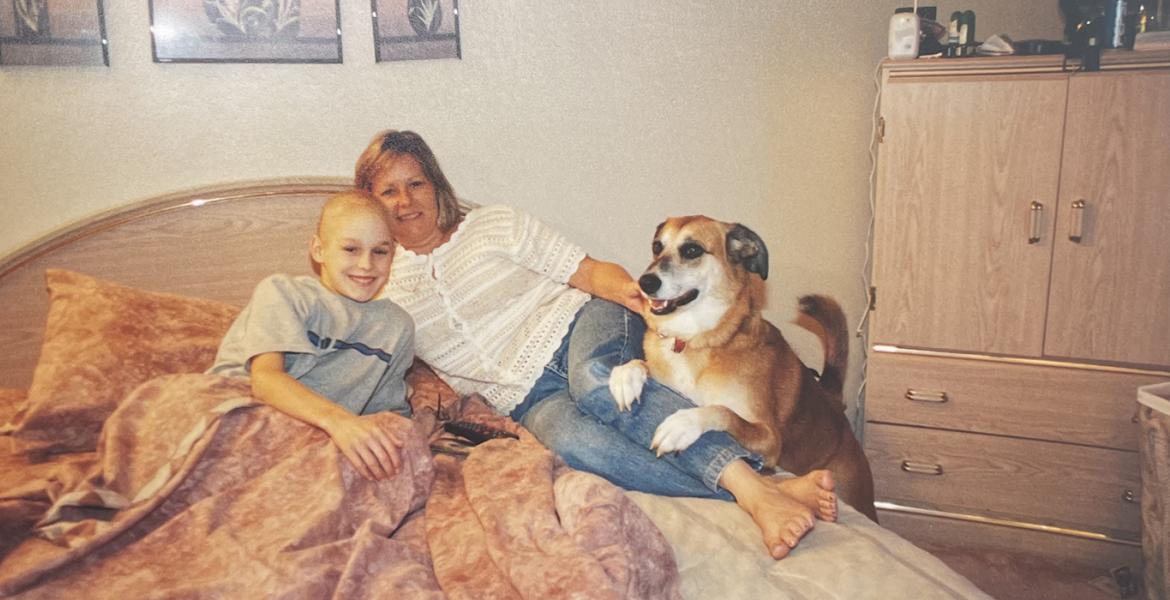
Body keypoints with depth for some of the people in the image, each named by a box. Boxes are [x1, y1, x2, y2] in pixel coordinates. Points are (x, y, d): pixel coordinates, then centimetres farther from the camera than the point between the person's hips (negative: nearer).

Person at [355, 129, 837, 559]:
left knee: (594, 381, -38)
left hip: (577, 327, -1)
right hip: (528, 397, 1)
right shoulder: (383, 292, 14)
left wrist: (628, 289, -20)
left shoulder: (495, 225, 7)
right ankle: (752, 504, -46)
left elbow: (589, 273, 1)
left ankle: (750, 484, -48)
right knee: (567, 438, -35)